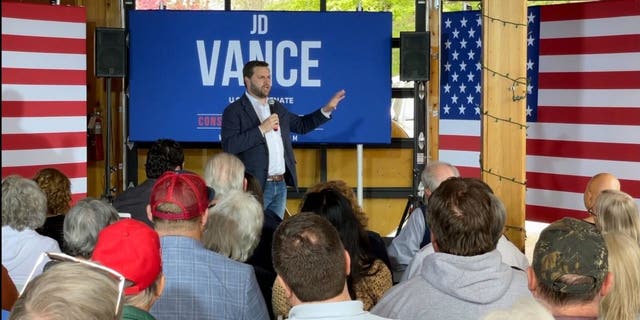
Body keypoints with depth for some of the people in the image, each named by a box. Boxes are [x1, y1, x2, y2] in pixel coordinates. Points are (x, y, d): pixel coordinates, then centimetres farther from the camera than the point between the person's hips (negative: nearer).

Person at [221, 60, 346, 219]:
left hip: (281, 184, 7)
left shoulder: (276, 107, 17)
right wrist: (261, 129, -19)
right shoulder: (234, 111, -6)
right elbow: (229, 146, -18)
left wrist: (327, 109, 16)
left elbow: (301, 125, 28)